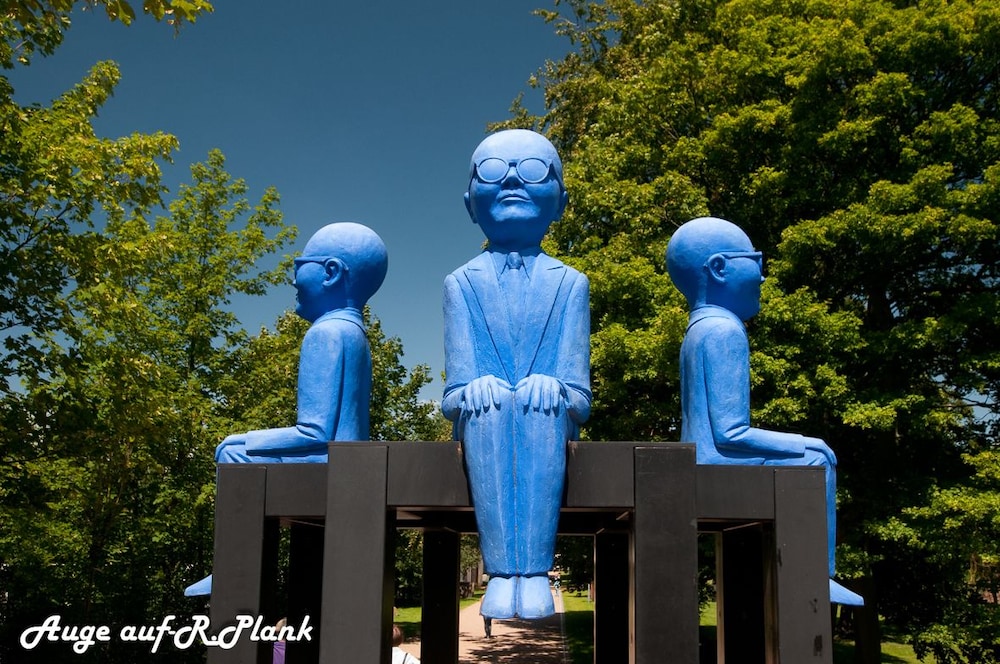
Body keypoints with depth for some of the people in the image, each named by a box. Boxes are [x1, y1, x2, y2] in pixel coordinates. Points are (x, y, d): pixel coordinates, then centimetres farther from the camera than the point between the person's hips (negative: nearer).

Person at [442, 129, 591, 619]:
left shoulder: (569, 284, 16)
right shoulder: (461, 283, 16)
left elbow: (579, 393, 3)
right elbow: (454, 389, 3)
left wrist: (556, 393, -19)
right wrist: (471, 392, -20)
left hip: (548, 427, 0)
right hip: (483, 429, 0)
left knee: (546, 399, -32)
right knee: (485, 400, -32)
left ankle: (535, 572, -35)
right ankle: (501, 573, -35)